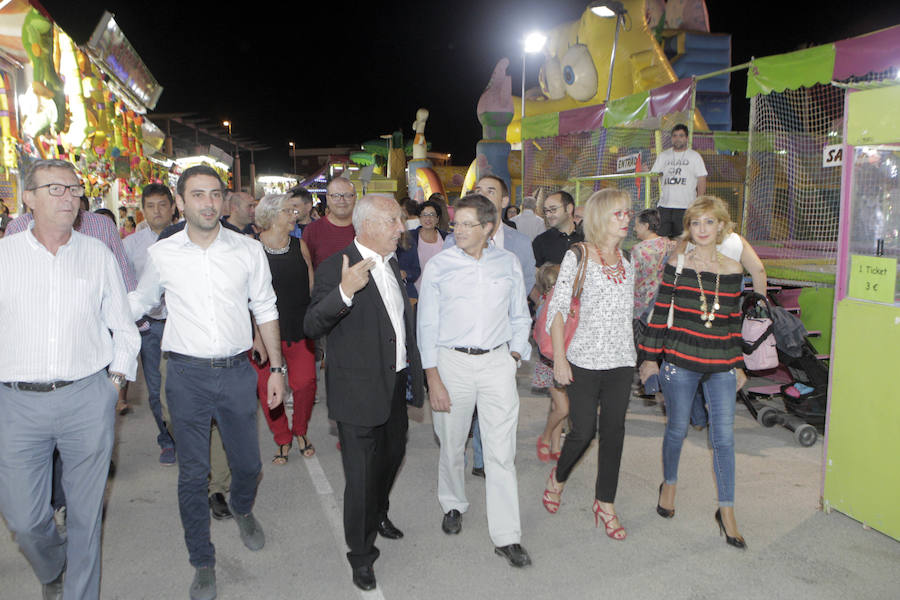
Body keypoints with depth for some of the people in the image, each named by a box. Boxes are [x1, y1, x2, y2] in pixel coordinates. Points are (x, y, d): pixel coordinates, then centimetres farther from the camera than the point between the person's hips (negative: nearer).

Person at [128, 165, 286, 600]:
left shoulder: (249, 250, -1)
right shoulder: (161, 254, -1)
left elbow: (265, 311, 6)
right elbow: (139, 301, 17)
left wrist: (276, 368, 5)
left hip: (237, 372, 1)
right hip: (187, 374, 0)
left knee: (248, 464, 12)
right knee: (192, 474, 8)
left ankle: (243, 511, 48)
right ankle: (203, 563, 29)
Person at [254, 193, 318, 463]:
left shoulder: (299, 246, 7)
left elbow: (312, 287, 13)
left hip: (299, 329, 2)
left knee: (305, 382, -2)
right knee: (267, 387, 3)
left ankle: (300, 431, 26)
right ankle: (282, 440, 24)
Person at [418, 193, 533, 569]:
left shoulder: (508, 264, 5)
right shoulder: (439, 266, -1)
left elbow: (520, 317, 15)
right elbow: (427, 325, -1)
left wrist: (515, 353, 4)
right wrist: (433, 379, -6)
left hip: (498, 361, 1)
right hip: (452, 361, 0)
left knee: (501, 452, 0)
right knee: (451, 445, 12)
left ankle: (506, 537, 10)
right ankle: (453, 505, 39)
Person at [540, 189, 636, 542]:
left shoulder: (628, 260, 10)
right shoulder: (577, 256, -6)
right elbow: (557, 308, -8)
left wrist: (640, 355, 14)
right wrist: (559, 358, -12)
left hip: (622, 360, 5)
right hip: (585, 360, -5)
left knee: (614, 431, 8)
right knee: (584, 431, -1)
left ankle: (605, 504, 22)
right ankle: (558, 477, 30)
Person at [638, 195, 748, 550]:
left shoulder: (732, 270, 5)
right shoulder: (676, 264, -1)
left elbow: (734, 320, 12)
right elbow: (660, 312, 0)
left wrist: (738, 364, 13)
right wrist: (650, 356, -2)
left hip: (721, 365, 2)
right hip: (680, 361, -1)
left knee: (724, 437, 0)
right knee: (677, 429, 11)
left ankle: (726, 511, 14)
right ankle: (669, 485, 37)